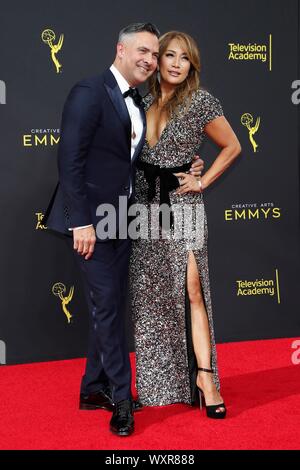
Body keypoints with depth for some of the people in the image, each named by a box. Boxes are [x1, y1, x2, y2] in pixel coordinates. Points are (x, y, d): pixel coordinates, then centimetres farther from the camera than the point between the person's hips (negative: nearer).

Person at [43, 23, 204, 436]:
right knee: (107, 304, -3)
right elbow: (70, 160, -17)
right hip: (92, 221, -8)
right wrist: (81, 221, -21)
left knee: (111, 305, 13)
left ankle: (95, 389, 25)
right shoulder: (90, 92, -12)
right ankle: (121, 396, 8)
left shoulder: (137, 106, 14)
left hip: (120, 220, 8)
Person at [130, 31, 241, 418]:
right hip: (145, 205, 4)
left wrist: (203, 181, -1)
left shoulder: (200, 101, -4)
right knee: (147, 296, 7)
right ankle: (154, 384, 17)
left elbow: (232, 147, 5)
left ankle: (205, 377, -4)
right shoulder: (143, 103, 8)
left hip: (182, 206, -4)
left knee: (191, 291, -11)